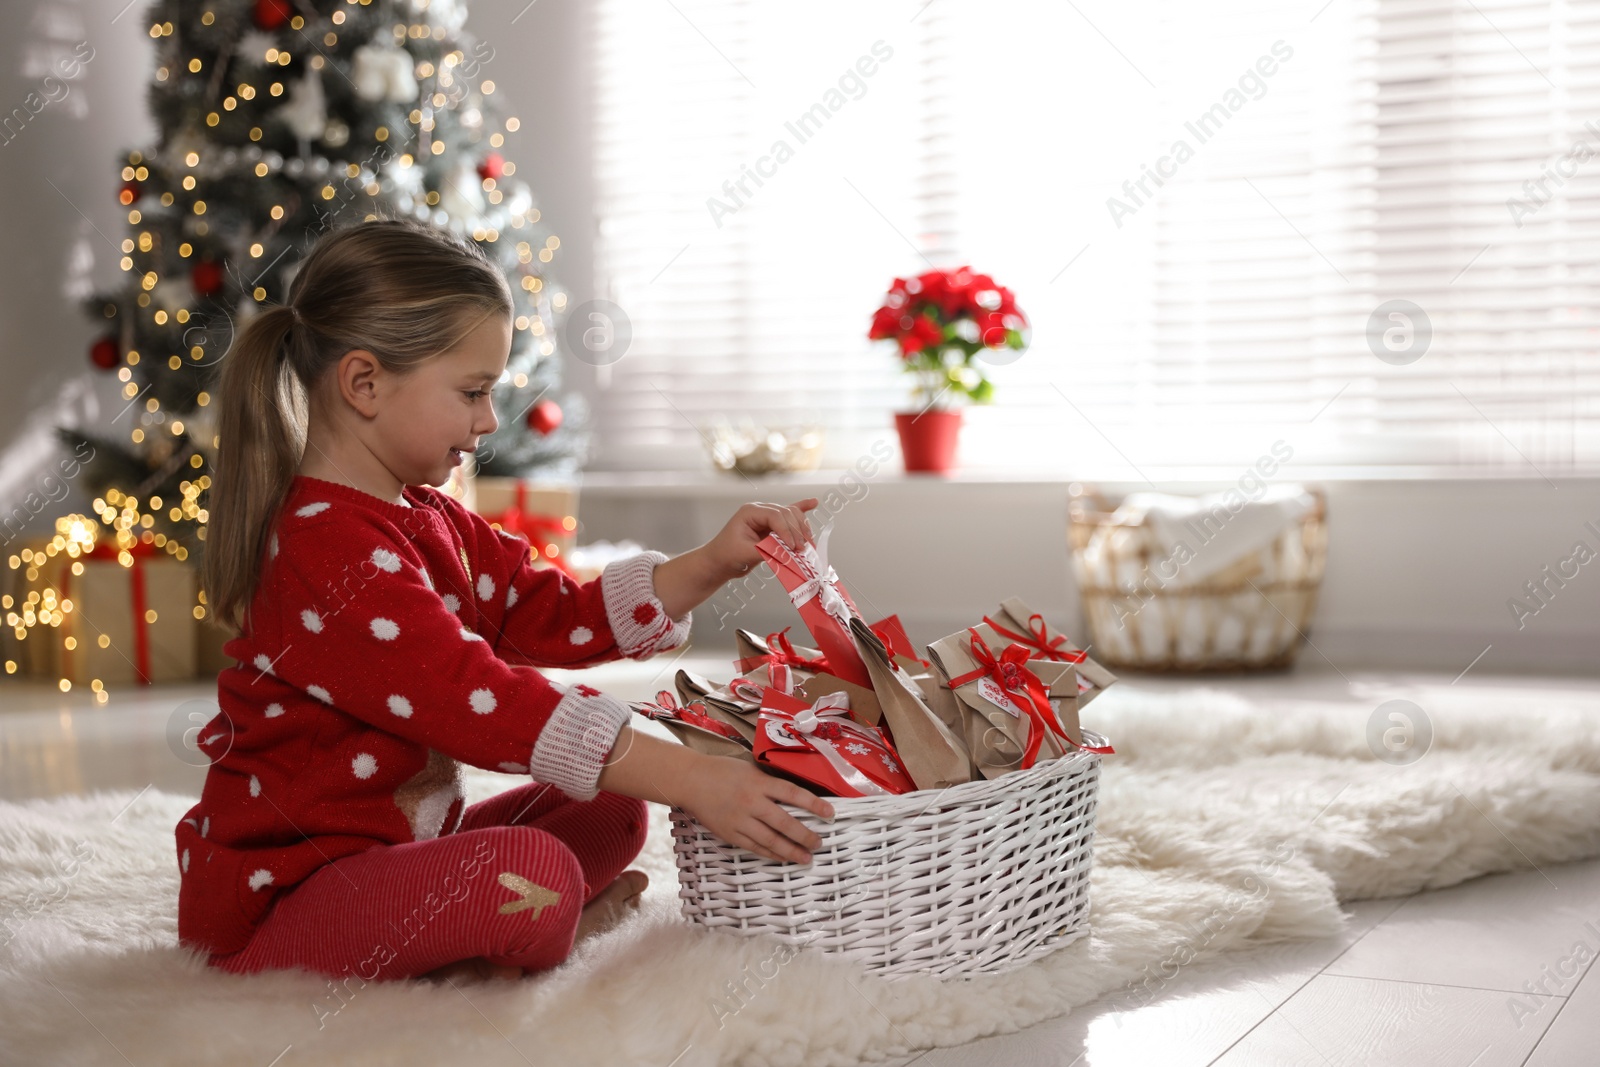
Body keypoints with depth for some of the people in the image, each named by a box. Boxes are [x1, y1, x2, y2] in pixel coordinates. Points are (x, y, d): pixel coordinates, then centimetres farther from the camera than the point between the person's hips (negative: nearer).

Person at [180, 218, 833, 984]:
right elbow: (484, 703, -30)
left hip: (396, 848, 11)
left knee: (607, 813, 13)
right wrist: (692, 782, -32)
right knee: (531, 875, -34)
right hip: (275, 902, -10)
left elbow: (552, 616, 11)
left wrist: (712, 565, -1)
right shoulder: (329, 551, -23)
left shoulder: (430, 521, 12)